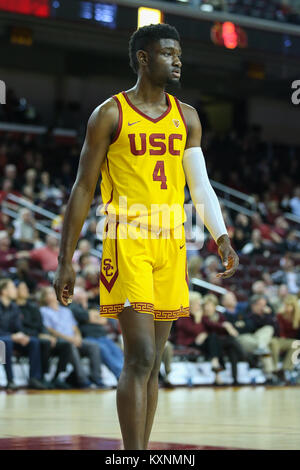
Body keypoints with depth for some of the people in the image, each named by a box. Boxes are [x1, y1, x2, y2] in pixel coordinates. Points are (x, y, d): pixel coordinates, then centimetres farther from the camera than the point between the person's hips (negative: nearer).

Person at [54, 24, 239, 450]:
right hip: (127, 243, -5)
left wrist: (221, 237, -5)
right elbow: (83, 190, -1)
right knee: (140, 358, -14)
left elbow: (200, 184, 11)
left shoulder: (186, 118, 13)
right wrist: (65, 261, -4)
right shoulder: (110, 115, -3)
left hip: (171, 245, 6)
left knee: (152, 362, 9)